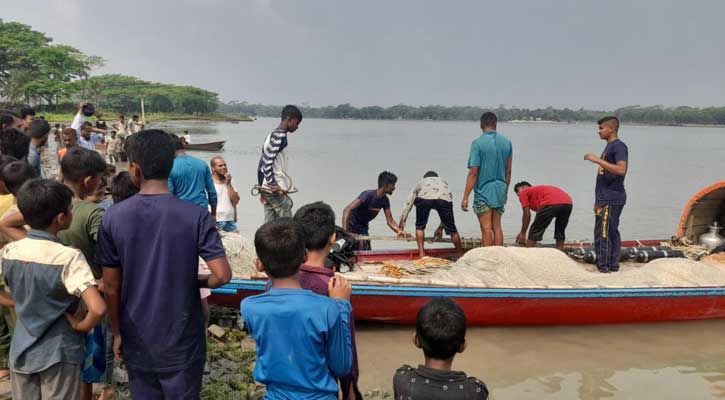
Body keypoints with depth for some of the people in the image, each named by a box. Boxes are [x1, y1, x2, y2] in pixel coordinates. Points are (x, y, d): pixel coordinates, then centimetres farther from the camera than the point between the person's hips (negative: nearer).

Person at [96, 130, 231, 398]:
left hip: (137, 343, 2)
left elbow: (111, 287, -4)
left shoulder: (113, 218, -10)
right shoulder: (196, 216, -15)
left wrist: (117, 333, 9)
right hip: (182, 343, -2)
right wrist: (194, 282, 2)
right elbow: (222, 276, -20)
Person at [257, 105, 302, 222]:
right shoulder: (280, 136, -12)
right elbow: (268, 161, -21)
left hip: (265, 187, 9)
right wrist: (273, 185, -24)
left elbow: (262, 162, 18)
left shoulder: (272, 134, 17)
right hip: (275, 190, -9)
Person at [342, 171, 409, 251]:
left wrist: (400, 231, -23)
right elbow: (347, 210, -34)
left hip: (363, 229, 7)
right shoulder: (368, 195, -27)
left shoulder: (385, 200, -4)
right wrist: (345, 231, -46)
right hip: (352, 228, -7)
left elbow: (390, 221, -2)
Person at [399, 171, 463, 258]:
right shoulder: (443, 182, 45)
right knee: (452, 229, 15)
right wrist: (441, 227, 50)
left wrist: (402, 223, 47)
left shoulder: (421, 182, 42)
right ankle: (461, 255, 24)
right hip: (444, 198, 1)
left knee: (419, 227, 21)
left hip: (424, 197, -1)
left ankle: (421, 254, 12)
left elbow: (408, 203, 40)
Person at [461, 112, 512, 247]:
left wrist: (465, 197, -11)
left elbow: (473, 172, -14)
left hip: (483, 191, -5)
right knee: (497, 227, 13)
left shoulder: (478, 143, -11)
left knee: (486, 228, 0)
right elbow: (508, 171, 10)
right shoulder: (507, 142, 5)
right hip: (500, 190, 5)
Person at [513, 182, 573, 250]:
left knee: (534, 233, 9)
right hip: (568, 203, 7)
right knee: (560, 234, 26)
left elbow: (527, 215, 12)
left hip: (551, 204, -7)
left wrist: (522, 233, 19)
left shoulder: (523, 192, 22)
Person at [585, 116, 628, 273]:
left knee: (603, 234, -10)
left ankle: (605, 266, -6)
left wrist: (598, 160, -23)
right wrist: (598, 200, 22)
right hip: (605, 199, 10)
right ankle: (612, 266, 17)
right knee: (611, 233, 12)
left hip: (611, 200, -10)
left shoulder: (619, 146, -11)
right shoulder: (609, 147, 19)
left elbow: (621, 169, -26)